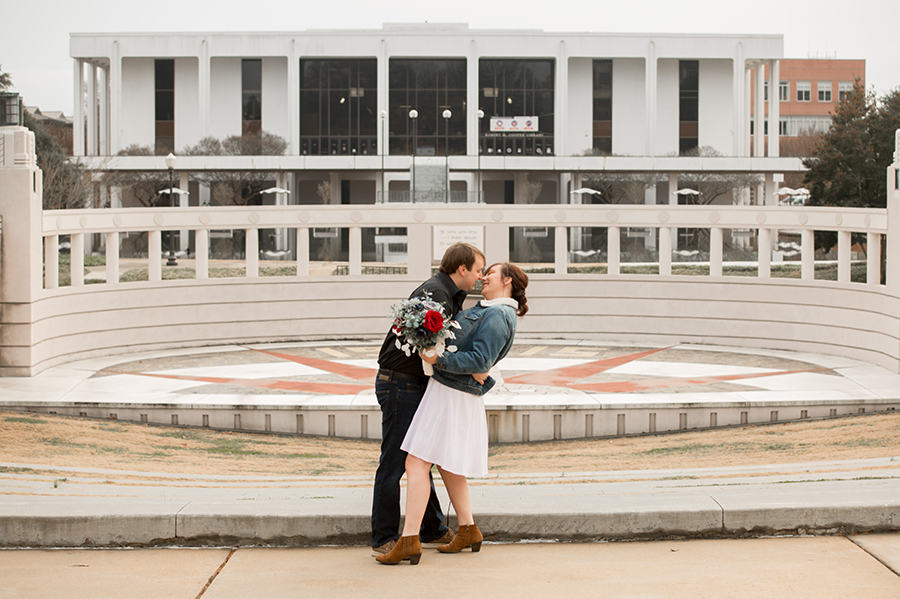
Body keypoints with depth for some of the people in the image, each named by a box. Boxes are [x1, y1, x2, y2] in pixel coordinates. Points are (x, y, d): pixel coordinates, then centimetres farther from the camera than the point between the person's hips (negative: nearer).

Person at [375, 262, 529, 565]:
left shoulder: (497, 317, -17)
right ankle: (468, 530, 25)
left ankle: (409, 540, -13)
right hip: (452, 393, 11)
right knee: (446, 465, 19)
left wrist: (438, 359, -25)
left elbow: (479, 361, -24)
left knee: (417, 463, -12)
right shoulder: (488, 311, 15)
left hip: (451, 396, -10)